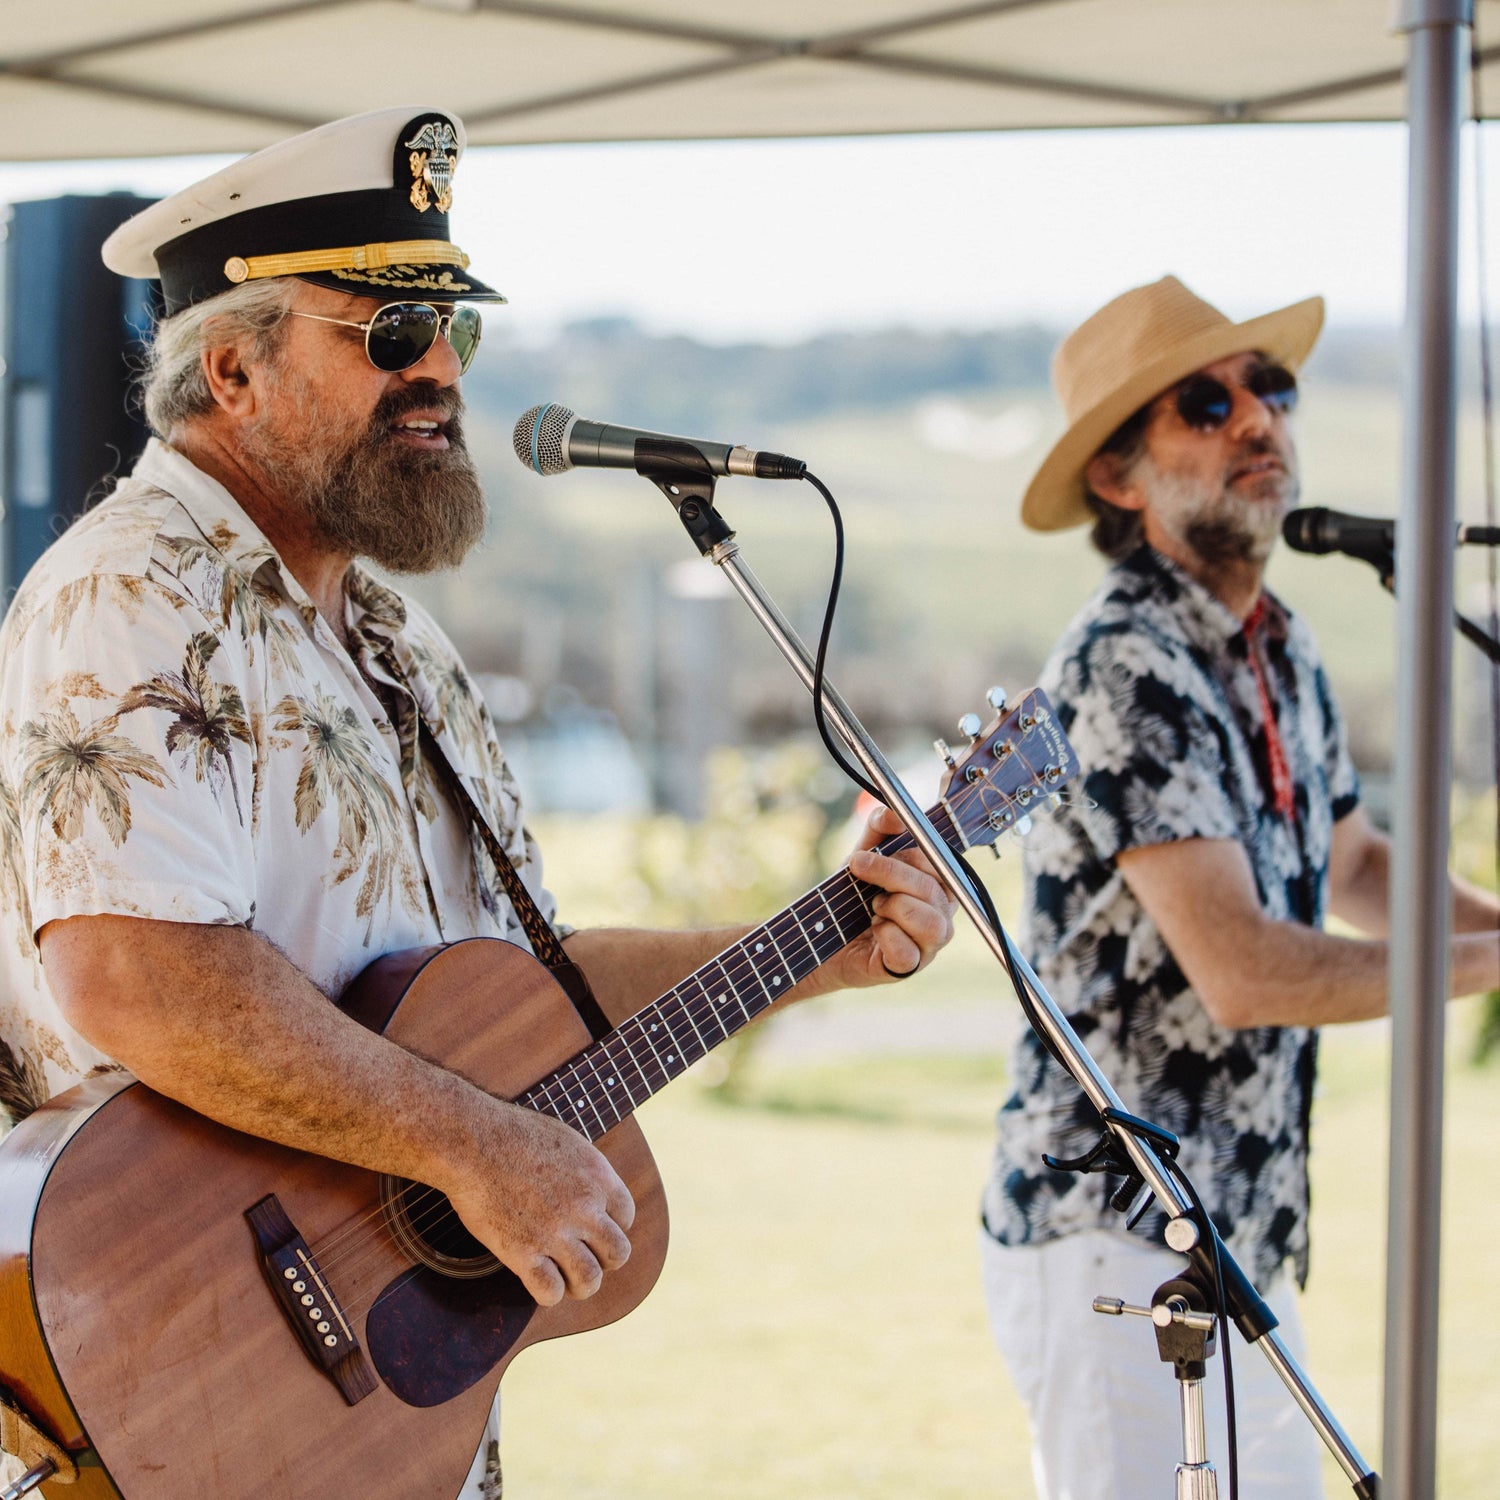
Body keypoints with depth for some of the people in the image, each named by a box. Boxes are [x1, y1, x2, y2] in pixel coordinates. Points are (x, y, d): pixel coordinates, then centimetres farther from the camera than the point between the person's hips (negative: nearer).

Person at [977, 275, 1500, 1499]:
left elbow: (1353, 864, 28)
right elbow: (1243, 972, -23)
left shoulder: (1280, 651, 12)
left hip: (1244, 1244, 9)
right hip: (1115, 1236, -9)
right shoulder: (1127, 671, -16)